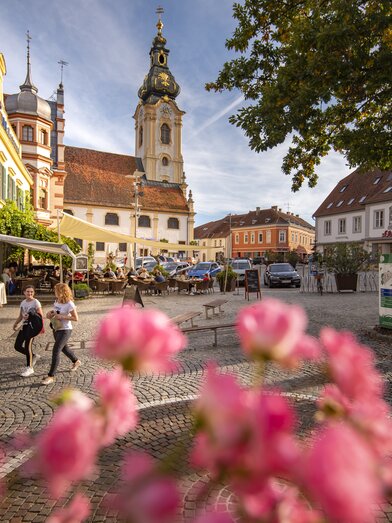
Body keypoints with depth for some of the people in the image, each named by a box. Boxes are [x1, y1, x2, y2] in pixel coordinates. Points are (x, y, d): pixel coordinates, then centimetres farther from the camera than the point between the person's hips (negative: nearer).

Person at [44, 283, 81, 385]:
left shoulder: (69, 304, -21)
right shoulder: (57, 301, 2)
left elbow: (75, 318, -19)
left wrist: (62, 316, -25)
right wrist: (50, 313, -1)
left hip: (65, 330, -9)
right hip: (56, 329, 9)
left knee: (56, 351, -11)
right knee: (63, 348, 24)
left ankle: (51, 376, -2)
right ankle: (76, 362, 48)